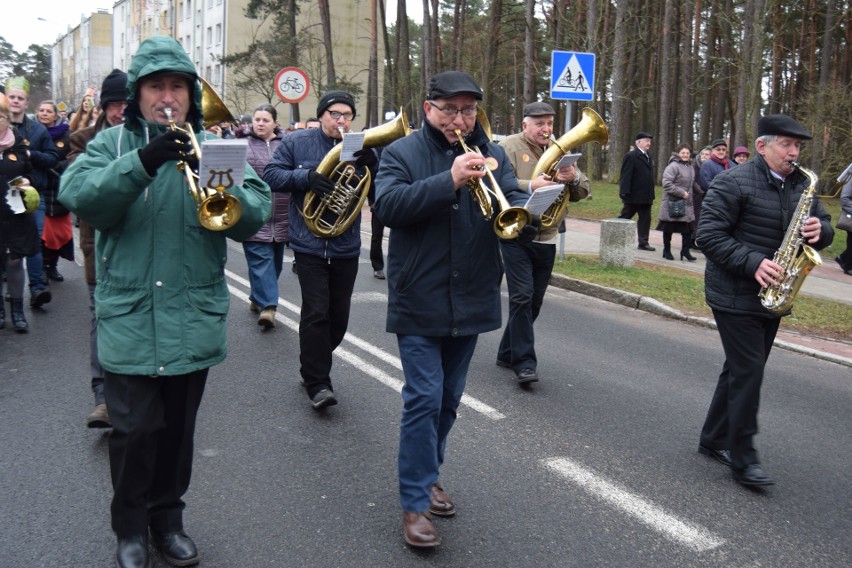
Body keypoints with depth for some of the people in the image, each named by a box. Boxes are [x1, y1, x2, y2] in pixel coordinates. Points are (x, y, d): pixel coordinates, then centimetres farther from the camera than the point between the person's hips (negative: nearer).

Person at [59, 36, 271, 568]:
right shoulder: (112, 143, 4)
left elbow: (254, 215, -7)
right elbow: (78, 196, -15)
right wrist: (143, 162, -29)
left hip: (194, 319, 2)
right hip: (128, 319, -2)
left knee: (177, 429, 14)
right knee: (135, 430, 1)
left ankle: (168, 518, 34)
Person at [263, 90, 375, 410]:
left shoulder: (359, 148, 6)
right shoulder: (297, 142, 2)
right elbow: (271, 175, -4)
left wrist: (370, 165, -20)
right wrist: (306, 176, -20)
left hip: (346, 248, 3)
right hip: (310, 244, -3)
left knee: (339, 317, 11)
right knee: (316, 313, -10)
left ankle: (314, 368, 32)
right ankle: (317, 383, 0)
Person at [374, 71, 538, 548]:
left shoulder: (492, 154, 7)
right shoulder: (402, 153, -3)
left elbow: (515, 202, -3)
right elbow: (388, 205, -19)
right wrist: (449, 181, -29)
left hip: (471, 301, 4)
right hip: (419, 301, -4)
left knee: (449, 398, 16)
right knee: (424, 398, -5)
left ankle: (428, 474, 36)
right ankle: (416, 503, 6)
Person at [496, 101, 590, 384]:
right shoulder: (509, 147, -4)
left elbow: (584, 191, 10)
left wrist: (574, 178, -12)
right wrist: (531, 186, -30)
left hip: (546, 239, 6)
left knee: (534, 302, 12)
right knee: (522, 297, -12)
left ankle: (508, 353, 26)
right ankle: (524, 362, -6)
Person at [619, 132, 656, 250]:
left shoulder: (648, 156, 14)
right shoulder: (631, 156, -12)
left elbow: (649, 175, 15)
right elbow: (626, 176, -17)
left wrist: (651, 194, 12)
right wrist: (625, 192, -23)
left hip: (645, 196, 8)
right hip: (633, 195, -8)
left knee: (645, 219, 8)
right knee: (624, 218, 3)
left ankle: (643, 243, 12)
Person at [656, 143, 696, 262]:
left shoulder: (690, 167, 12)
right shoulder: (673, 166, -13)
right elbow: (667, 183, -20)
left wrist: (689, 194, 11)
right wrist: (682, 193, -18)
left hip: (686, 203, 7)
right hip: (672, 202, -7)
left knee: (687, 227, 3)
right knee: (669, 228, 4)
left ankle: (685, 251, 11)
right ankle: (667, 251, 17)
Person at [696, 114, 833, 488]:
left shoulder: (801, 185, 11)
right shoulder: (733, 183, -12)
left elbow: (823, 225, 17)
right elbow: (709, 235, -17)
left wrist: (820, 230, -8)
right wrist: (753, 263, -26)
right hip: (736, 297, -7)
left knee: (743, 370, 14)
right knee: (748, 371, -9)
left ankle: (713, 440, 27)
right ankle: (743, 459, 0)